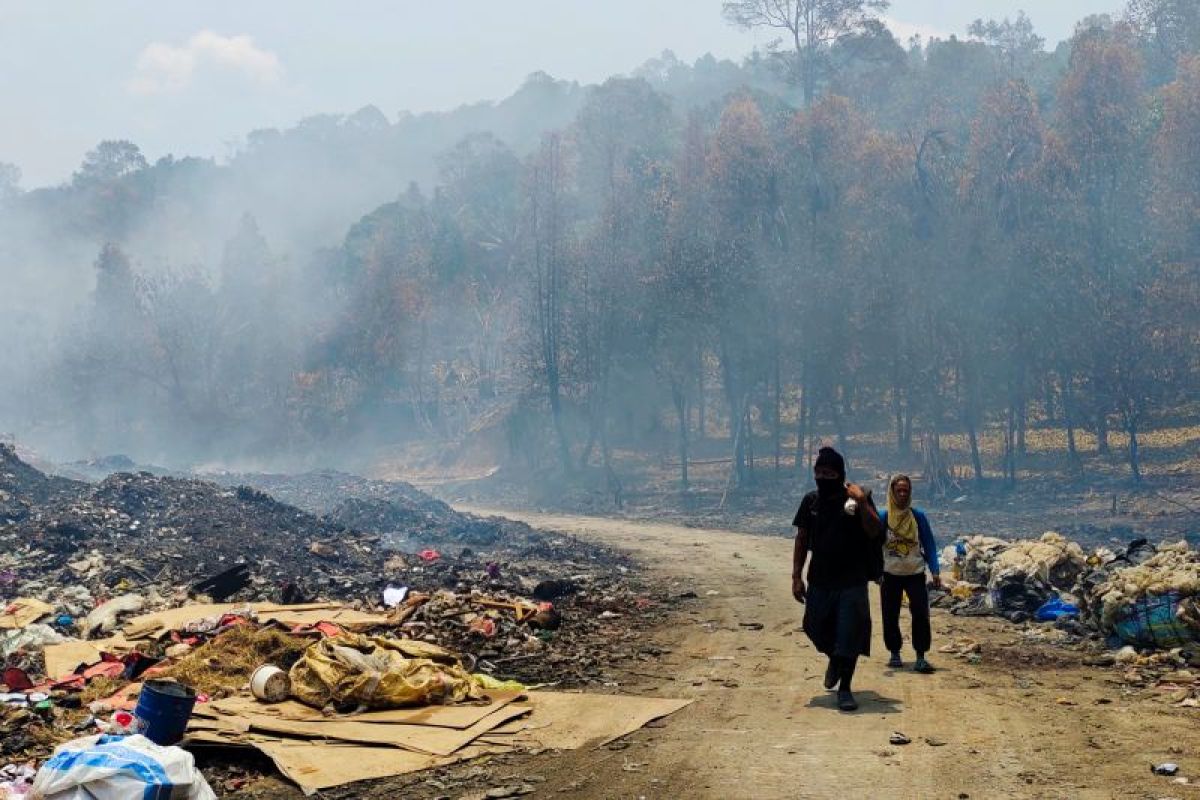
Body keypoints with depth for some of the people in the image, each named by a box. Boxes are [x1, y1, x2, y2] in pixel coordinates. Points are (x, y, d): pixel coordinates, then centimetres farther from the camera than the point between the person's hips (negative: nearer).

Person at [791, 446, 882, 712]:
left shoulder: (857, 498, -7)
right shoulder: (811, 501, 4)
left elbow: (874, 532, -17)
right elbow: (802, 539, 9)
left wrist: (862, 502, -28)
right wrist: (796, 576, 4)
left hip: (852, 582, -4)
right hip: (819, 580, 4)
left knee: (849, 636, 0)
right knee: (817, 630, 12)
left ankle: (844, 689, 13)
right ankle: (834, 661, 43)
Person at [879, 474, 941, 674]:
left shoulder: (918, 516, 0)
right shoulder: (883, 517, -2)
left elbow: (929, 544, 3)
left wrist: (935, 571, -3)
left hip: (915, 574, 0)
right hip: (890, 575, 0)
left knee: (921, 614, -11)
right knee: (890, 616, 5)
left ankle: (921, 657, -6)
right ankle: (894, 654, 22)